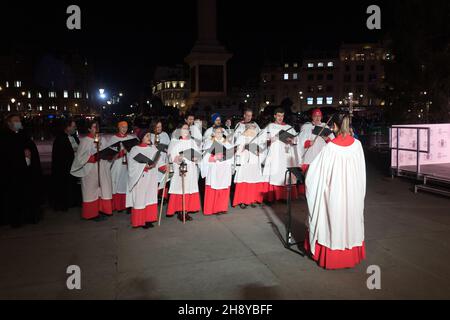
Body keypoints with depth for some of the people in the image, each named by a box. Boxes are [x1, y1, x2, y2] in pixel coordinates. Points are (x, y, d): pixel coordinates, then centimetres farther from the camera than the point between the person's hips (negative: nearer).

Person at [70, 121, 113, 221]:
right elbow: (81, 157, -8)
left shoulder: (103, 139, 9)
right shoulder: (85, 141, -5)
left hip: (102, 169, 4)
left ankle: (101, 210, 14)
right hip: (90, 170, -4)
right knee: (92, 191, 1)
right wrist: (92, 158, -20)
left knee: (103, 189, 5)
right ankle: (92, 213, 8)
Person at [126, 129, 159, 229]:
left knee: (150, 197, 6)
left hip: (151, 178, 4)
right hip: (140, 179, -4)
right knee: (140, 199, 0)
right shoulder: (135, 149, -4)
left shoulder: (153, 148, 8)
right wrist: (145, 167, -19)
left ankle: (148, 219, 16)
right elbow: (132, 165, -9)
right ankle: (139, 221, 10)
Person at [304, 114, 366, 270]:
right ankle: (351, 254, 31)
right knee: (351, 219, 17)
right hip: (353, 191, 4)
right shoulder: (357, 144, -4)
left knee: (334, 219, 10)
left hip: (335, 192, -4)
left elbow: (316, 169, -11)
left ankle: (332, 256, 21)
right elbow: (361, 170, 5)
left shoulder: (330, 147, -16)